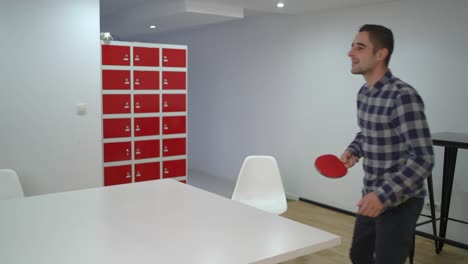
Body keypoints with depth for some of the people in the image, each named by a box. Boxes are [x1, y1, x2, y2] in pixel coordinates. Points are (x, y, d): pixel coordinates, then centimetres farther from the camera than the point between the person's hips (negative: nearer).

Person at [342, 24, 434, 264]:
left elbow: (423, 160, -25)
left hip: (399, 202, -8)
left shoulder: (403, 96, -23)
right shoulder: (364, 93, 4)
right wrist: (353, 150, 1)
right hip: (371, 197, 8)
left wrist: (384, 195, -31)